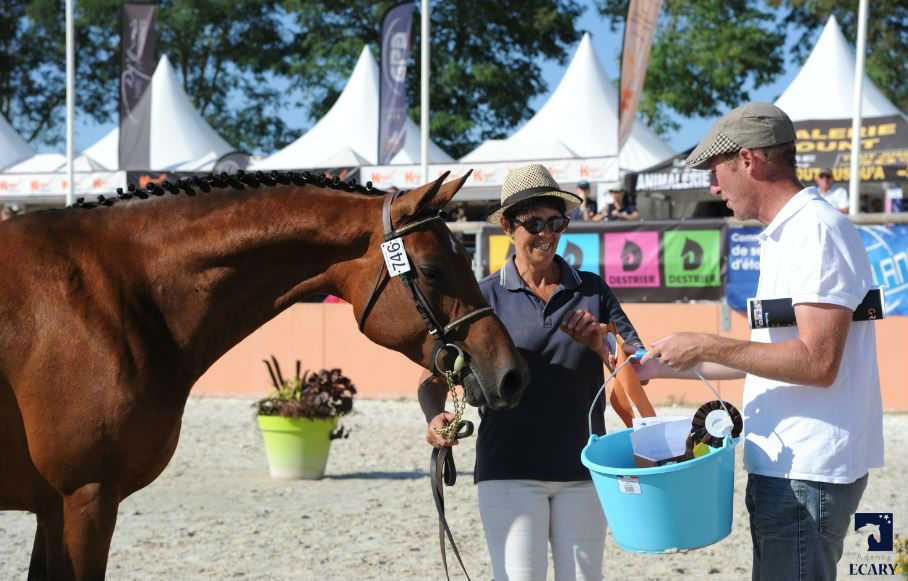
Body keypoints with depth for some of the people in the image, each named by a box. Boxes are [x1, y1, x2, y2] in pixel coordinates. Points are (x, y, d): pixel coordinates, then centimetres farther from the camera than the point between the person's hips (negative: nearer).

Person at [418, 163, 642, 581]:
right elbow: (435, 378, 0)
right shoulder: (486, 296, 2)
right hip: (509, 472, -2)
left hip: (582, 469, 3)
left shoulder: (592, 291, 8)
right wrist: (435, 417, -22)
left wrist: (599, 344, -15)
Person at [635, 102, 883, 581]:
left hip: (806, 477, -10)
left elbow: (816, 363, -23)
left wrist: (707, 346, -16)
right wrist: (666, 367, 24)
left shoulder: (818, 231, -15)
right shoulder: (784, 236, 17)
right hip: (786, 468, 10)